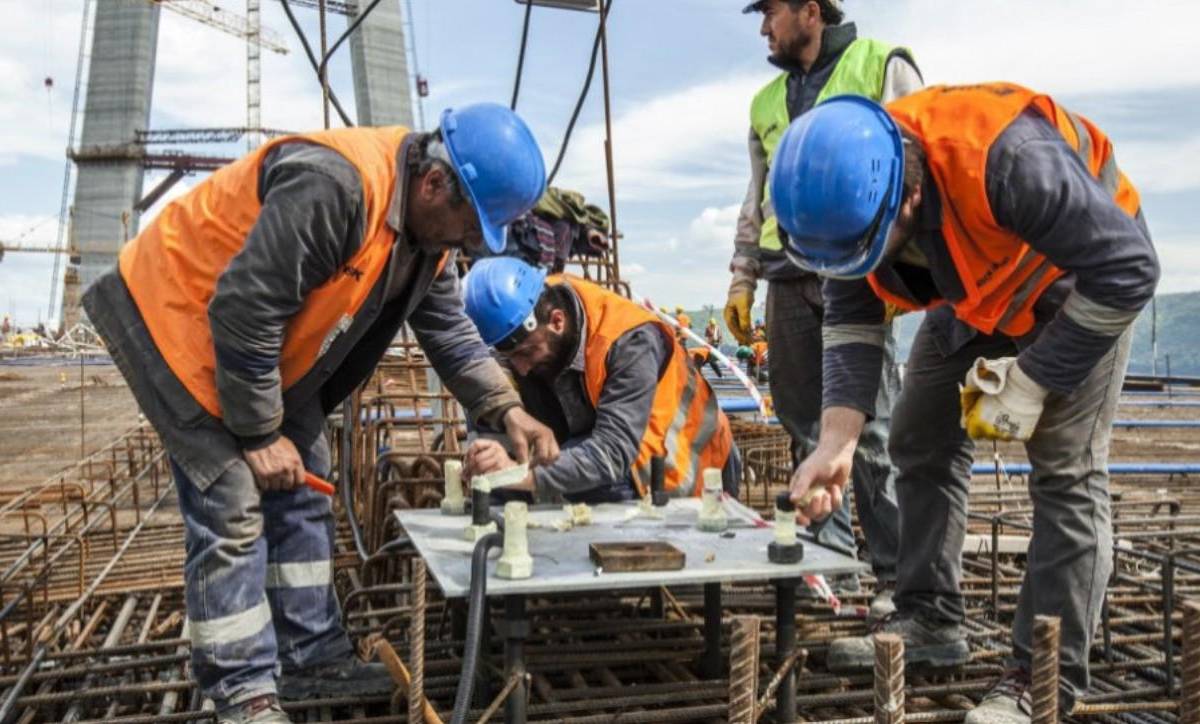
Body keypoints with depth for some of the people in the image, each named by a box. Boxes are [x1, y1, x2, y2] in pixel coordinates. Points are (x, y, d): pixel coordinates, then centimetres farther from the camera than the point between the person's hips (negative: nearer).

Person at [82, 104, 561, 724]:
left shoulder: (429, 225, -4)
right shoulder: (334, 188, -35)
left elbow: (449, 330, 4)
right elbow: (242, 312, -32)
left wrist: (506, 409, -8)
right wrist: (259, 434, -22)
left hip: (263, 342, 9)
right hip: (177, 312, -9)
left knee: (300, 499, 10)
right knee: (233, 510, -10)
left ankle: (316, 658, 21)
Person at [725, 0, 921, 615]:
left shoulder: (884, 67, 7)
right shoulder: (767, 101, 23)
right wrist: (742, 278, 18)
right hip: (788, 276, 6)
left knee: (872, 427, -7)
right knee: (802, 421, 7)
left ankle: (897, 574, 0)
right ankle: (828, 552, 19)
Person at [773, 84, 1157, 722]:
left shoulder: (1007, 158, -43)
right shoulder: (849, 194, -22)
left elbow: (1128, 270, -33)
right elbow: (851, 320, -13)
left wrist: (1031, 382, -30)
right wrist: (836, 441, -24)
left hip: (1082, 279, -6)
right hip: (975, 294, 7)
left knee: (1065, 470, -12)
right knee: (922, 443, 5)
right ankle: (929, 622, 17)